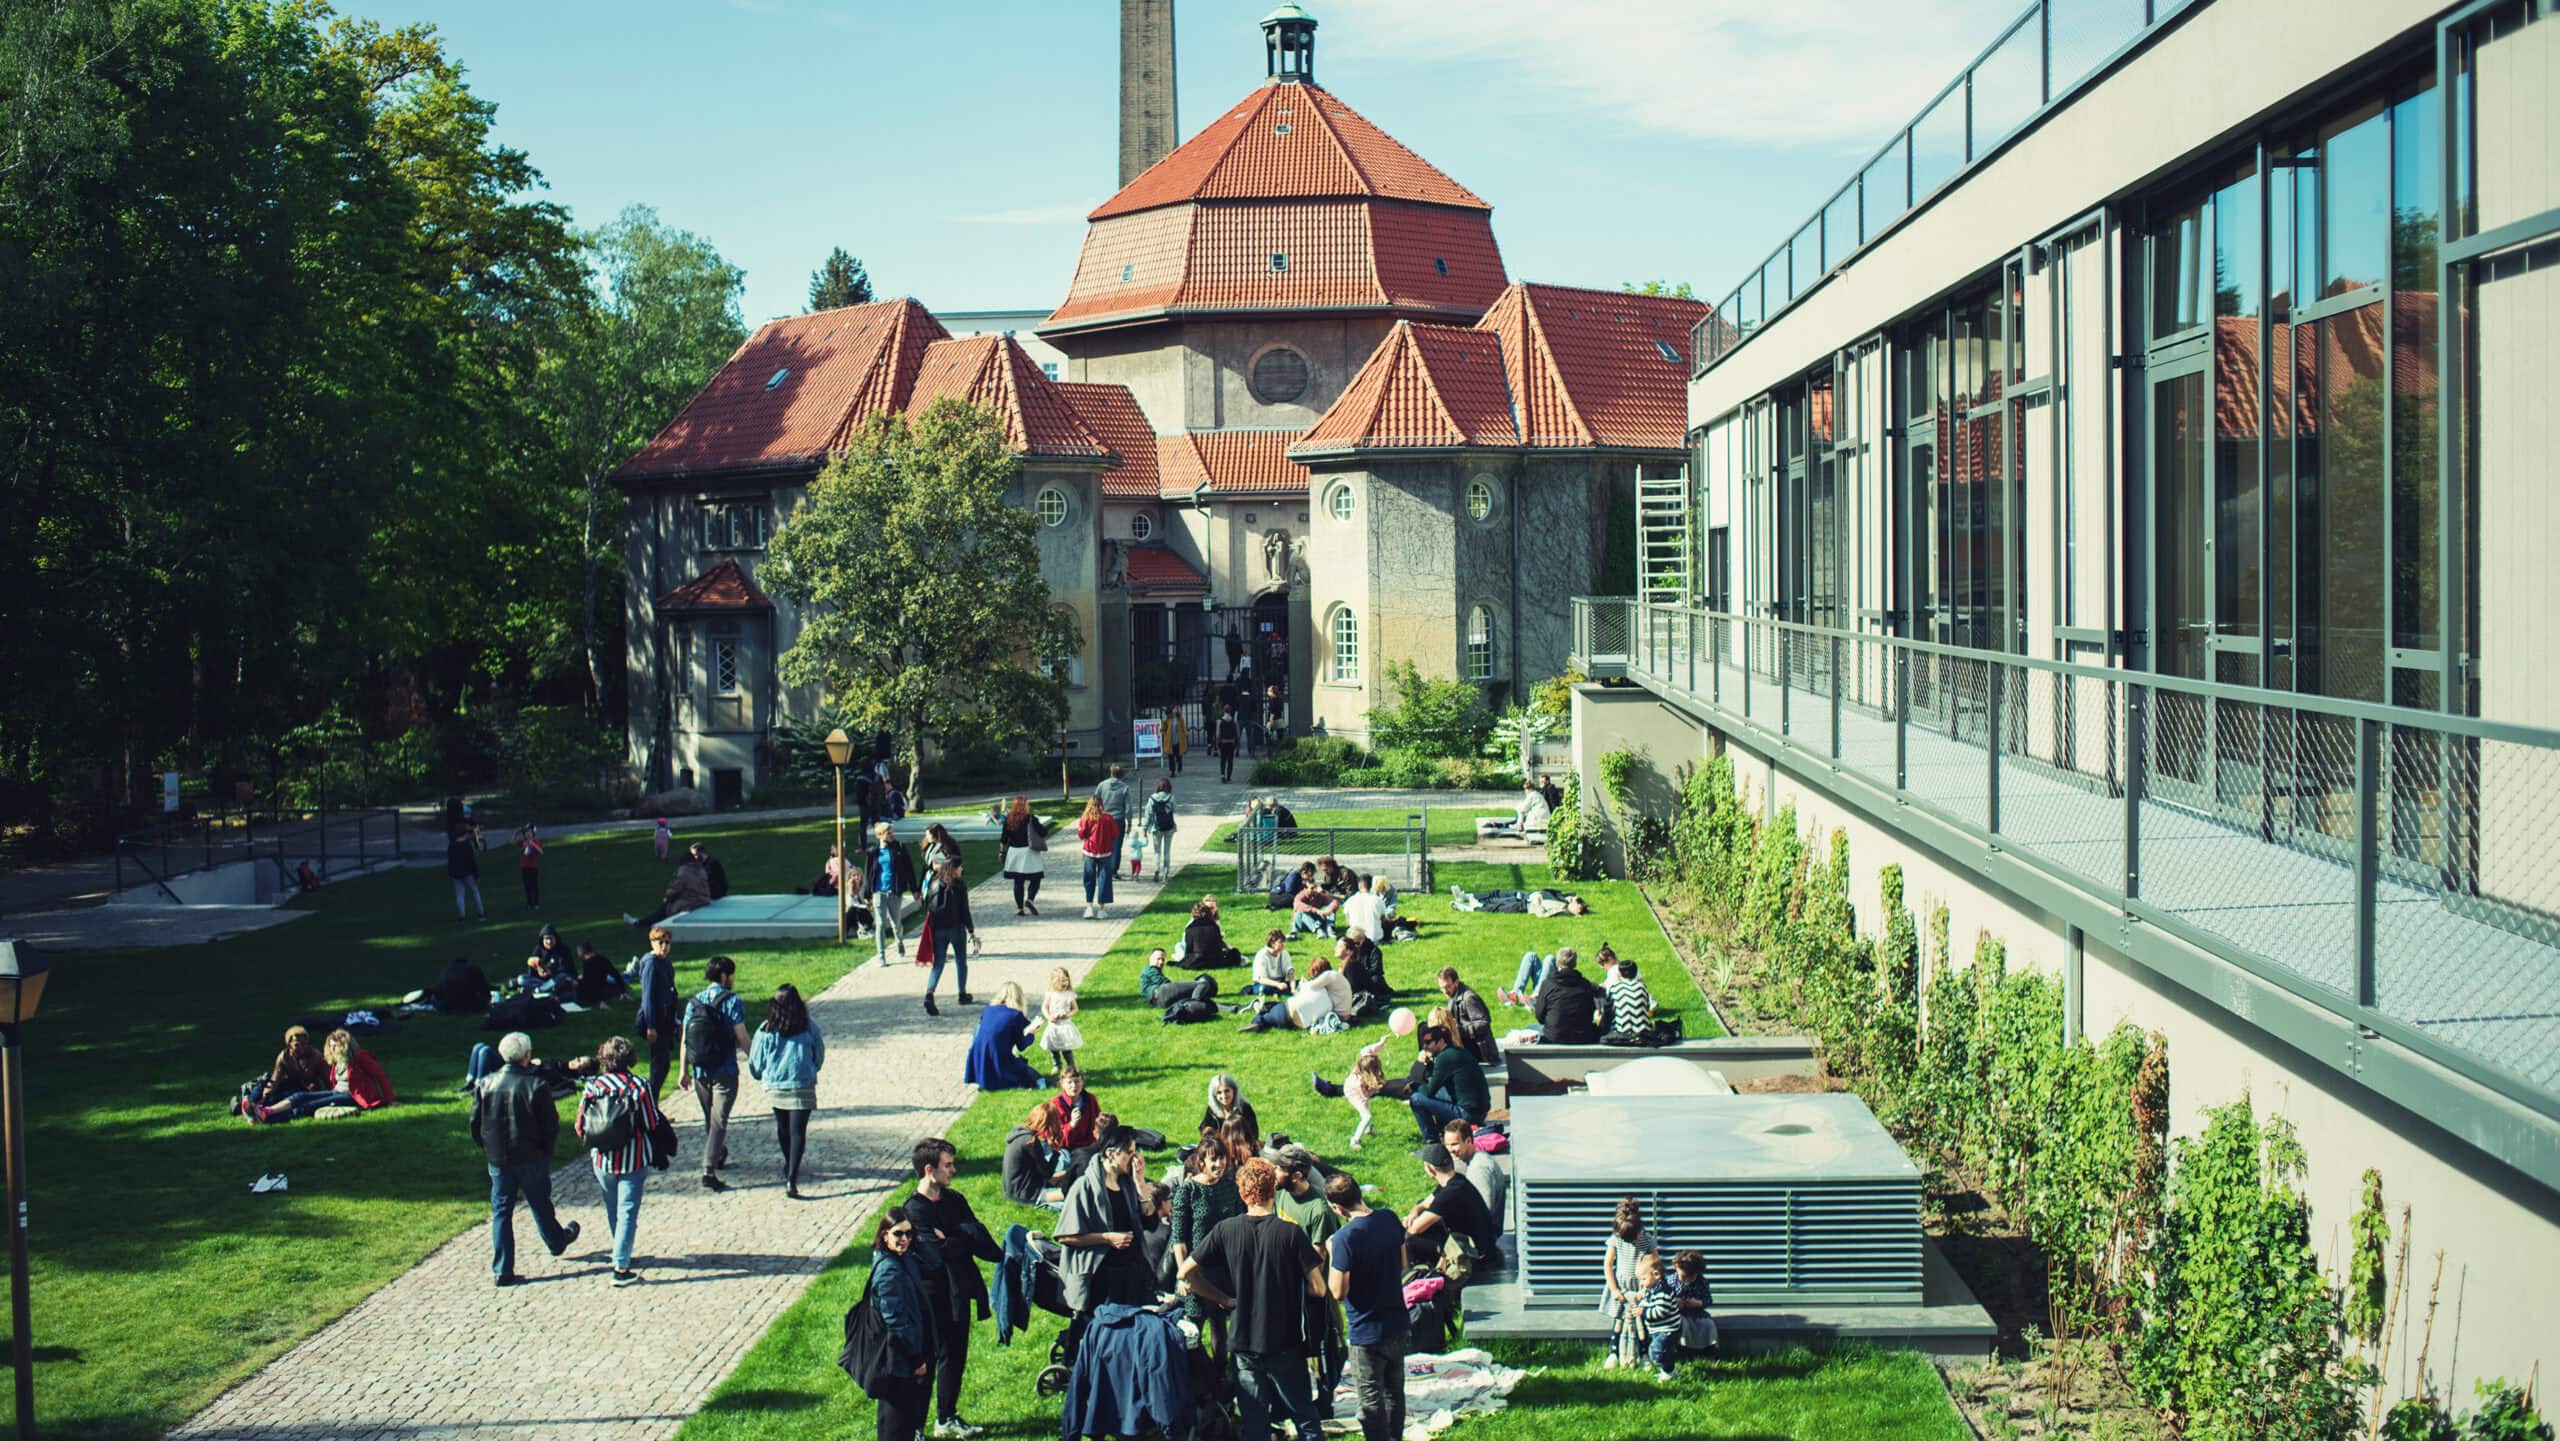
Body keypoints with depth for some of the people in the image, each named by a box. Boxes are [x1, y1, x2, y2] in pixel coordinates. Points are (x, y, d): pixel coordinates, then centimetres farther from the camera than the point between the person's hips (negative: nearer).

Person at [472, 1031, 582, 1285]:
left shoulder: (486, 1084, -4)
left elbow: (475, 1124, 3)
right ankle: (556, 1240, 44)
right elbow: (551, 1126, -11)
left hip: (498, 1160, 2)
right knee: (540, 1205, 20)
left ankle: (502, 1270, 4)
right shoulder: (535, 1085, -15)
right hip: (531, 1159, -2)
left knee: (501, 1211, 7)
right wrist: (546, 1151, 6)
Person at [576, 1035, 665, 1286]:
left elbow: (581, 1127, 0)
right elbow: (652, 1125, -10)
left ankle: (620, 1254, 37)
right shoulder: (639, 1087, -14)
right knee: (627, 1212, 1)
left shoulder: (591, 1087, -6)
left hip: (602, 1160, 3)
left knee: (613, 1209, 21)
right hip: (633, 1161, -3)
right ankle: (621, 1267, -4)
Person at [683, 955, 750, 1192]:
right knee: (719, 1121, -4)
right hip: (725, 1072, -5)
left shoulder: (694, 1002, 5)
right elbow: (741, 1036, -10)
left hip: (700, 1072, 5)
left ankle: (718, 1156, 39)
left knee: (709, 1118, 21)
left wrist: (685, 1071, 12)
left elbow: (685, 1039, 5)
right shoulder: (732, 1001, -9)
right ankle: (709, 1171, -13)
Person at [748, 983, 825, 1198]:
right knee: (797, 1132, -2)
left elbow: (755, 1064, 5)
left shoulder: (766, 1030, -3)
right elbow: (820, 1057, 9)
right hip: (802, 1088, -2)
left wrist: (763, 1076, 27)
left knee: (783, 1127, 23)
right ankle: (791, 1179, -15)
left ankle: (789, 1168, 41)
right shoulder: (809, 1028, -3)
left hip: (774, 1088, 2)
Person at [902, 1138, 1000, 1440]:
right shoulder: (915, 1209, -16)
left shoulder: (954, 1200, 8)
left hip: (958, 1292, 7)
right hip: (932, 1296, -7)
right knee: (925, 1362, 1)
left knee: (954, 1357, 16)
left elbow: (977, 1234, 3)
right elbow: (944, 1250, -22)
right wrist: (966, 1239, -9)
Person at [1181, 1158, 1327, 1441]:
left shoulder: (1225, 1231, -6)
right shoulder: (1291, 1232, -12)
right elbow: (1318, 1289, -12)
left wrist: (1225, 1299, 6)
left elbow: (1185, 1272, -3)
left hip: (1245, 1343, 2)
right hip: (1286, 1343, -1)